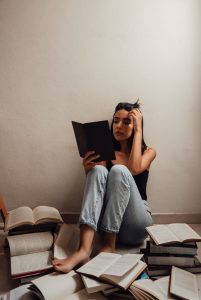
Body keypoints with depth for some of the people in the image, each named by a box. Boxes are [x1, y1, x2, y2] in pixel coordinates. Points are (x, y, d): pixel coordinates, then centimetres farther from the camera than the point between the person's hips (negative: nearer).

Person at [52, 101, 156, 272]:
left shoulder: (148, 152, 7)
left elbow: (135, 169, -17)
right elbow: (97, 181, 2)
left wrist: (138, 130, -9)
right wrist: (88, 170, -19)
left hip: (136, 223, -2)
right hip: (107, 220, 2)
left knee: (119, 170, -26)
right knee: (98, 170, -25)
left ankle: (110, 244, -22)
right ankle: (84, 249, -39)